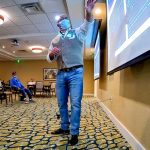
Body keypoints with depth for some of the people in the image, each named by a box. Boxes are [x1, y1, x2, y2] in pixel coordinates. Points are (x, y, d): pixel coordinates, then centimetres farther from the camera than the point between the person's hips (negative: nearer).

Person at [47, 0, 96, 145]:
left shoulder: (77, 33, 11)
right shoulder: (55, 40, 19)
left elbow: (86, 26, -11)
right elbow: (49, 58, 12)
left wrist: (88, 13, -32)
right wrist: (51, 53, -12)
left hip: (75, 73, -4)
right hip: (60, 74, 4)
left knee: (75, 103, -4)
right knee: (61, 103, 11)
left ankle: (74, 133, 8)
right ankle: (64, 127, 29)